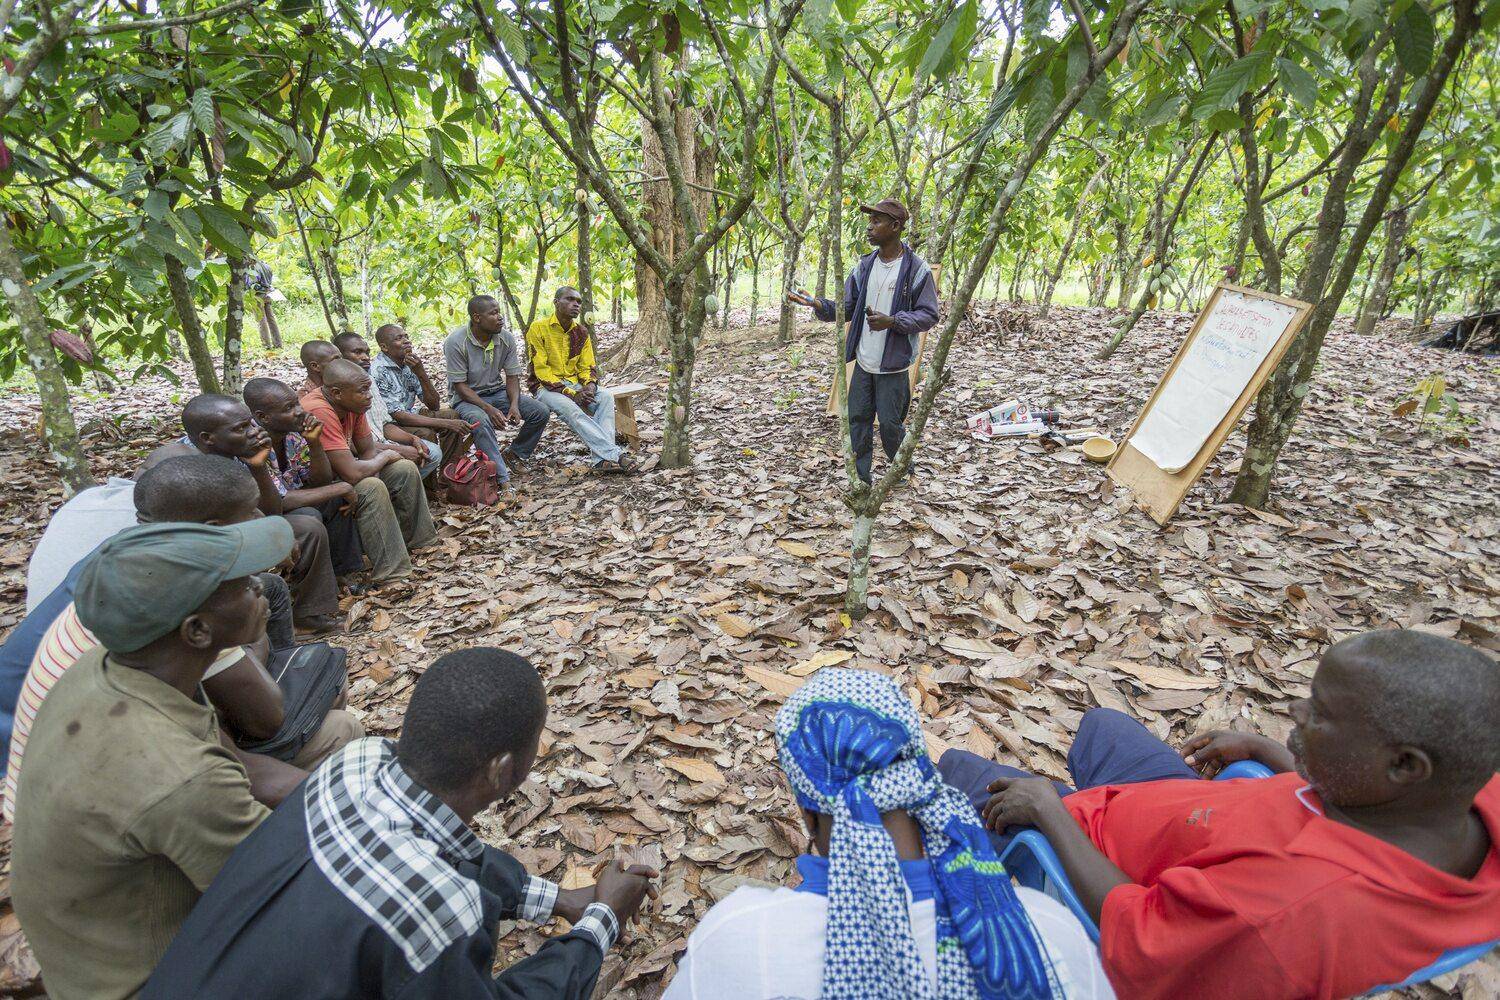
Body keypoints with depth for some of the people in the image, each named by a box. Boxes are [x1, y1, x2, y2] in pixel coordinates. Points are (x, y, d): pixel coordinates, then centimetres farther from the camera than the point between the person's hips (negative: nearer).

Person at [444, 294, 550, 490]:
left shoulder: (506, 338, -6)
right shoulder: (456, 341, -19)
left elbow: (512, 376, -1)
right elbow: (460, 385, -18)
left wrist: (514, 404, -20)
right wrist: (489, 409, -29)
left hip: (497, 391, 5)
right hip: (467, 397, -5)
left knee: (541, 412, -13)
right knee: (481, 421, -39)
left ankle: (512, 456, 5)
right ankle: (503, 479, -34)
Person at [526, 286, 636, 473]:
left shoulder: (581, 332, 7)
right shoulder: (538, 328, -10)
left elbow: (587, 367, 9)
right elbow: (541, 369, -14)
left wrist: (590, 386, -15)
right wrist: (570, 394, -22)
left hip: (575, 384, 5)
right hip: (547, 387, -5)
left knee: (606, 396, -23)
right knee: (571, 409, -35)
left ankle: (603, 457, -36)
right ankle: (615, 454, -41)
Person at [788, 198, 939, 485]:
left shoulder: (916, 268, -11)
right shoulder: (865, 265, 6)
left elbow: (929, 315, -9)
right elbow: (845, 308, 7)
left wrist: (892, 321, -24)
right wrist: (817, 304, -11)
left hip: (893, 364, -5)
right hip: (863, 361, 6)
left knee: (890, 423, 1)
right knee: (858, 418, 9)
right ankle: (862, 478, 23)